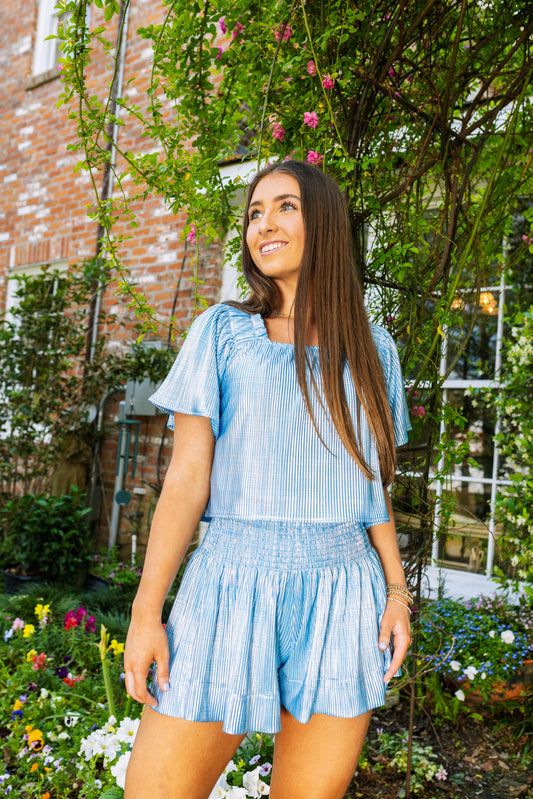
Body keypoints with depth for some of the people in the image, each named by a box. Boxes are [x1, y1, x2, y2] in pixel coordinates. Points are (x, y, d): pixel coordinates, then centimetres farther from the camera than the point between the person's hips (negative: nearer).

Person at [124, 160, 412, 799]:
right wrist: (146, 610, -6)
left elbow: (371, 486, 14)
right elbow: (187, 477, -1)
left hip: (342, 594, 2)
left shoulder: (373, 348, 11)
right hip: (231, 581, -1)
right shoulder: (221, 331, 4)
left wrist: (397, 590, 5)